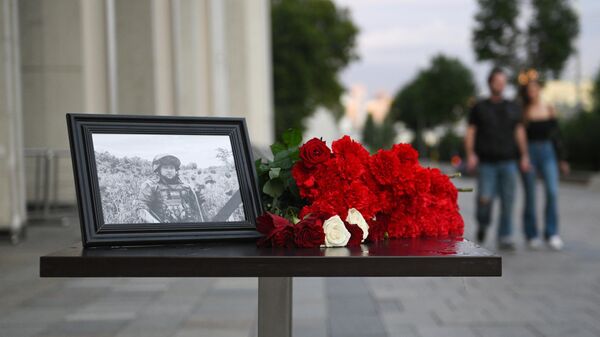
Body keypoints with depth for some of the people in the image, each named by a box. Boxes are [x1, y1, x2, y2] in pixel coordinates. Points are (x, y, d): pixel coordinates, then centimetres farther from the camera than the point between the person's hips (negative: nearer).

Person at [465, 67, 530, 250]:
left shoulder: (513, 108, 13)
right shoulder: (479, 108, 8)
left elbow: (519, 133, 12)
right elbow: (470, 133, 3)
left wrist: (524, 156, 2)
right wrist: (470, 155, -10)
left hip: (508, 162, 2)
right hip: (486, 163, -2)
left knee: (507, 201, -3)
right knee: (485, 199, -11)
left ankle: (505, 238, 4)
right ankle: (482, 225, 18)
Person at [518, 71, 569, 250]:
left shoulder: (549, 110, 9)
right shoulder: (522, 112, 2)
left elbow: (556, 135, 12)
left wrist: (562, 159, 12)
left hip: (547, 152, 2)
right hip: (528, 153, -2)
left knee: (552, 191, -13)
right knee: (530, 195, 2)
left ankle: (552, 233, -6)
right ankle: (532, 235, 12)